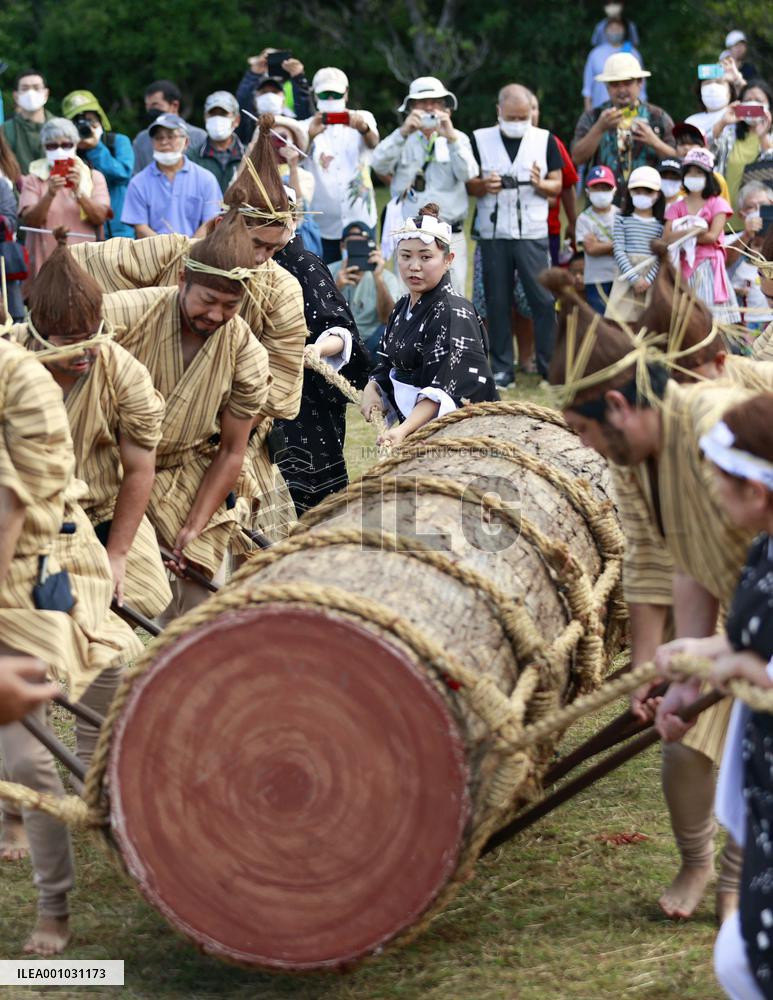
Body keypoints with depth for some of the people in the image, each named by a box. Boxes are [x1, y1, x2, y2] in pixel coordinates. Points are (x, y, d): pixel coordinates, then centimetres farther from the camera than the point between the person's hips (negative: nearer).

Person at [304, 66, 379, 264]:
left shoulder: (362, 118, 4)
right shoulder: (307, 127, 2)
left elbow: (373, 142, -19)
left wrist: (363, 128, -43)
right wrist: (310, 137, -40)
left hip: (361, 220, 0)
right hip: (323, 225, 0)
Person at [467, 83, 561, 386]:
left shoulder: (545, 139, 7)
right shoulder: (480, 139, 6)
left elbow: (557, 186, 7)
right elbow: (468, 184, 8)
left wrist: (540, 184, -15)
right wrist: (484, 186, -14)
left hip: (533, 232, -1)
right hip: (493, 233, 1)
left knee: (543, 299, -5)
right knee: (497, 302, 3)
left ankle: (550, 366, 4)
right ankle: (502, 369, 10)